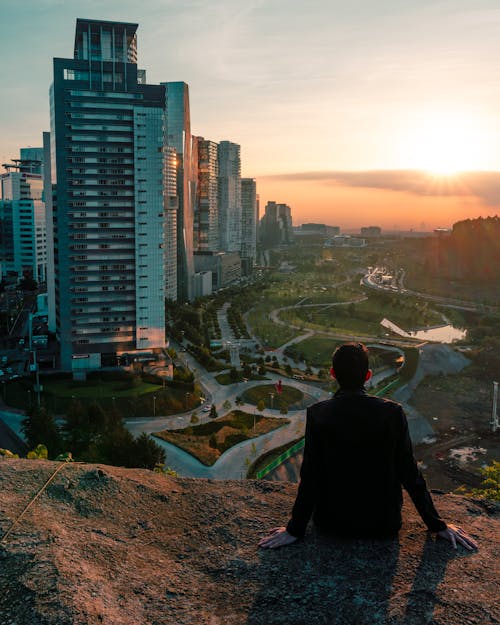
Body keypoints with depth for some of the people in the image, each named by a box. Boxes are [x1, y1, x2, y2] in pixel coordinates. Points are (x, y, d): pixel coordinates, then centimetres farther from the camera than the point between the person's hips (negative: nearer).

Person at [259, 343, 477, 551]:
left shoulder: (317, 414, -17)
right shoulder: (393, 413, -16)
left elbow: (310, 477, -15)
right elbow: (410, 474, -9)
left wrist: (295, 530, -2)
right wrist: (437, 525, 4)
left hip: (331, 523, 0)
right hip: (382, 525, 0)